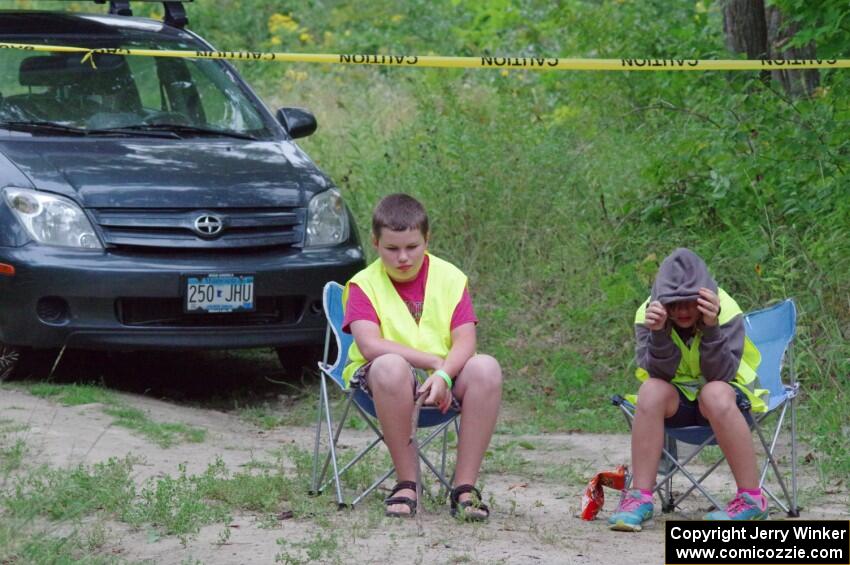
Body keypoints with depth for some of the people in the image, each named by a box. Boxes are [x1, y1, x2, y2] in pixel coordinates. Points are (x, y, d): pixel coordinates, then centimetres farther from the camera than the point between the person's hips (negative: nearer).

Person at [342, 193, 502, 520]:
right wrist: (433, 361, -19)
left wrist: (444, 374, -26)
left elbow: (465, 343, -5)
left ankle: (465, 487, -25)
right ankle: (406, 483, -28)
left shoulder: (450, 278, 6)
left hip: (444, 374, 3)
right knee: (390, 366, -39)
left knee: (486, 368, -29)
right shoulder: (363, 285, 0)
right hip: (385, 382, -2)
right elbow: (370, 346, -16)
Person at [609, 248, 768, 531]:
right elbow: (659, 374, -23)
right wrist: (658, 333, -40)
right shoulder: (649, 314, -14)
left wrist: (711, 327, -41)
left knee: (715, 394, -36)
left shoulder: (726, 312, -20)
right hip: (677, 399, 2)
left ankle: (752, 499, -29)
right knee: (651, 390, -30)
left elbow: (721, 375, -28)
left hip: (726, 395, -2)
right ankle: (640, 497, -28)